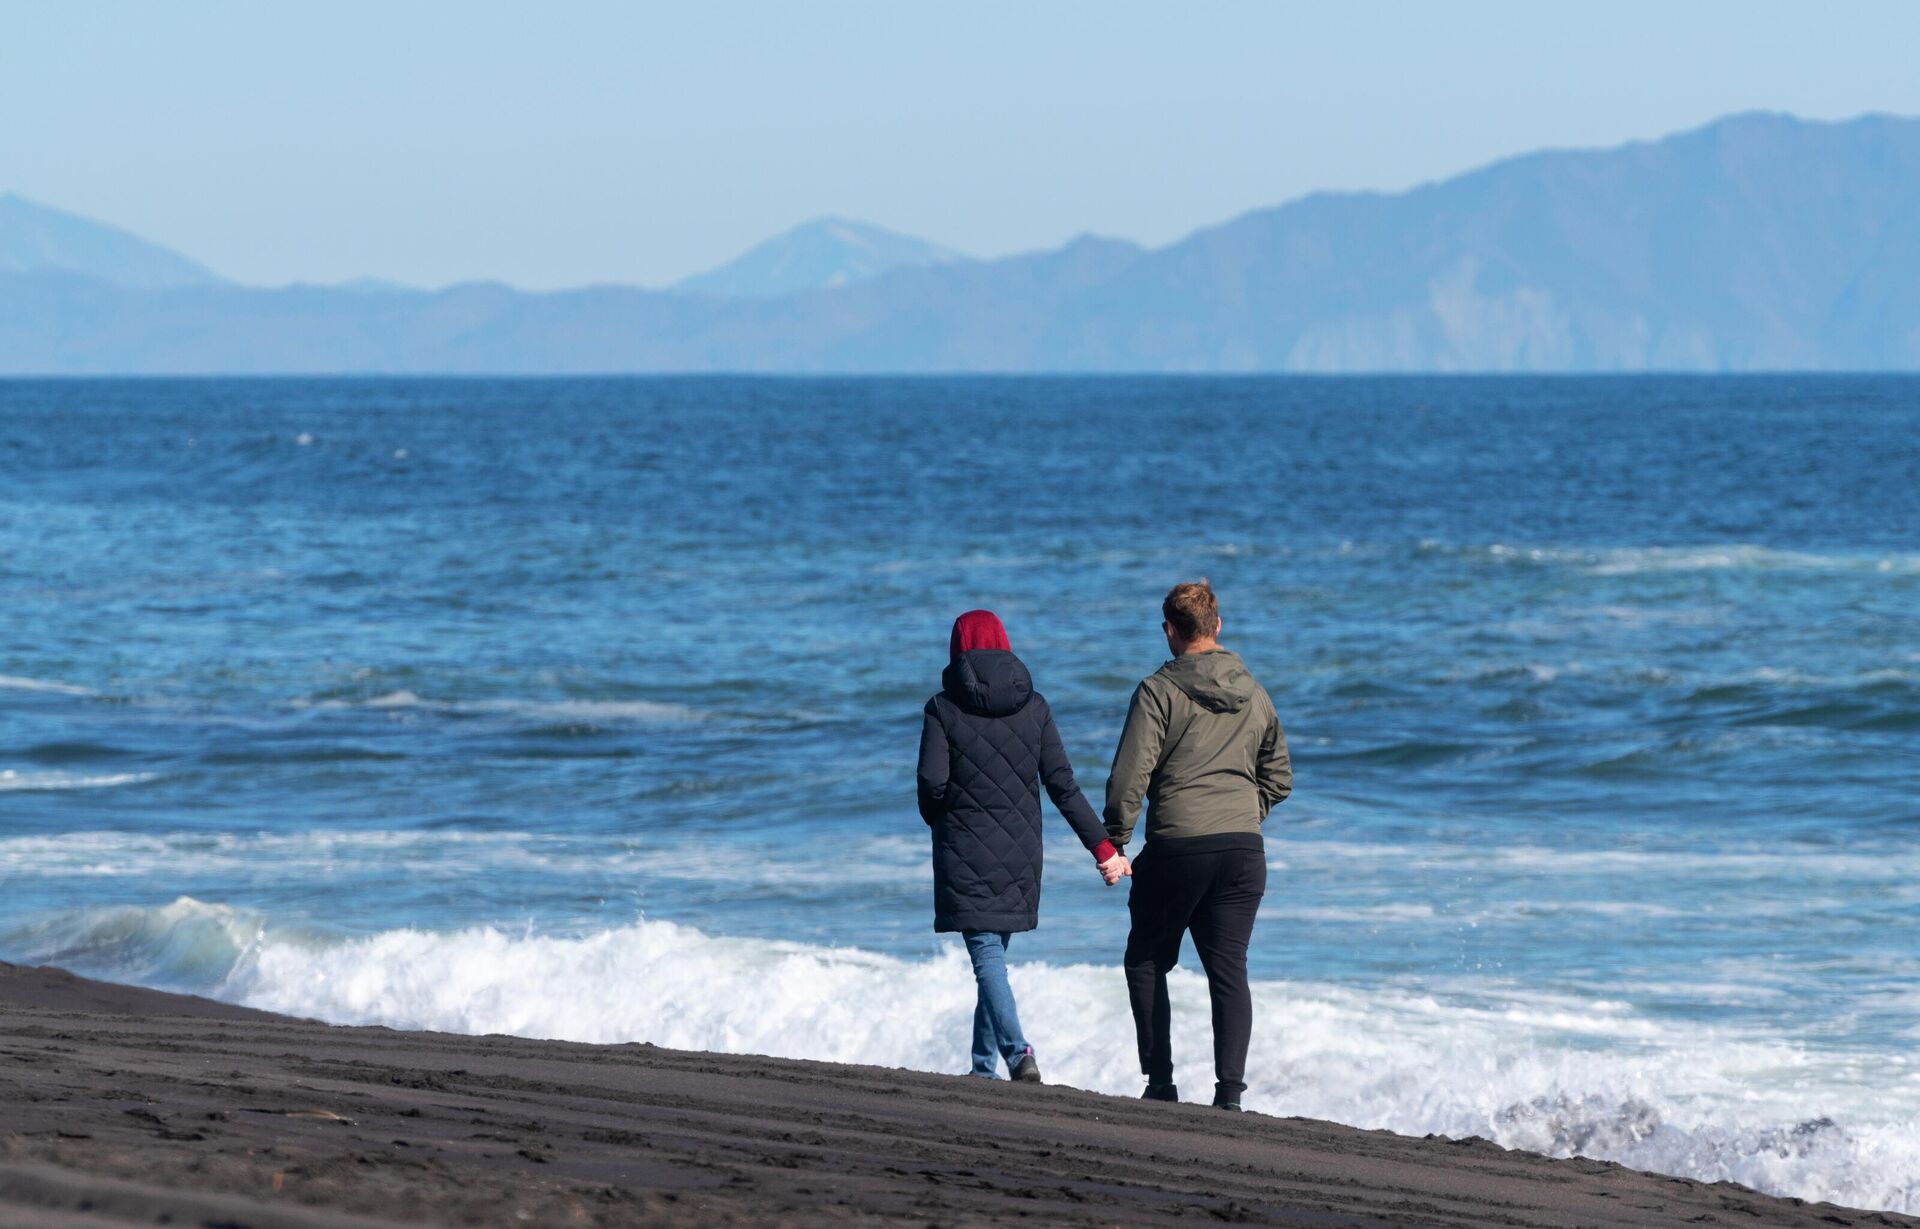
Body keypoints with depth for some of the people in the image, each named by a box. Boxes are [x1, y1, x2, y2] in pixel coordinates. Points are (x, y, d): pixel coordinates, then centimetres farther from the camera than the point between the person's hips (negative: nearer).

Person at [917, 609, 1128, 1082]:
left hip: (965, 853, -4)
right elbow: (1062, 785, 0)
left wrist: (939, 820, 10)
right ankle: (984, 1064, 18)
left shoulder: (943, 708, -6)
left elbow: (932, 782, -13)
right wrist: (1102, 847, 2)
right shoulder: (1033, 706, 3)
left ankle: (1017, 1052, -25)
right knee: (994, 952, 15)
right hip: (1019, 850, 4)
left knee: (987, 957, -7)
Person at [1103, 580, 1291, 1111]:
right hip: (1243, 849, 4)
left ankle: (1160, 1081, 8)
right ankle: (1229, 1091, -5)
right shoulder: (1253, 694, 12)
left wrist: (1115, 843, -4)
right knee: (1229, 970, 4)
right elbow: (1279, 777, 20)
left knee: (1146, 963, 12)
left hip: (1177, 848, -4)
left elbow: (1130, 775, -12)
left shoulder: (1159, 691, -6)